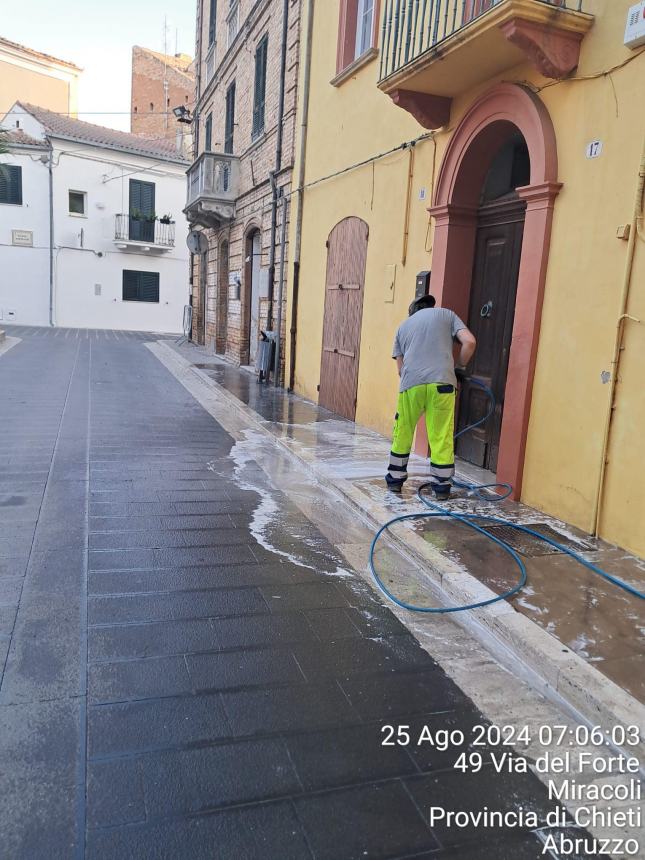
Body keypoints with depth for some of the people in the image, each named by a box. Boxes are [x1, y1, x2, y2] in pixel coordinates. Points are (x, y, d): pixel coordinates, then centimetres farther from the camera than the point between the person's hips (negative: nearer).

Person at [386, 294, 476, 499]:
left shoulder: (404, 325, 25)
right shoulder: (446, 314, 19)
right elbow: (469, 342, 5)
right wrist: (459, 367, 19)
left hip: (411, 384, 2)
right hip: (442, 382, -2)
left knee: (402, 433, 16)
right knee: (441, 436, 6)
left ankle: (395, 479, 26)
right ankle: (442, 486, 13)